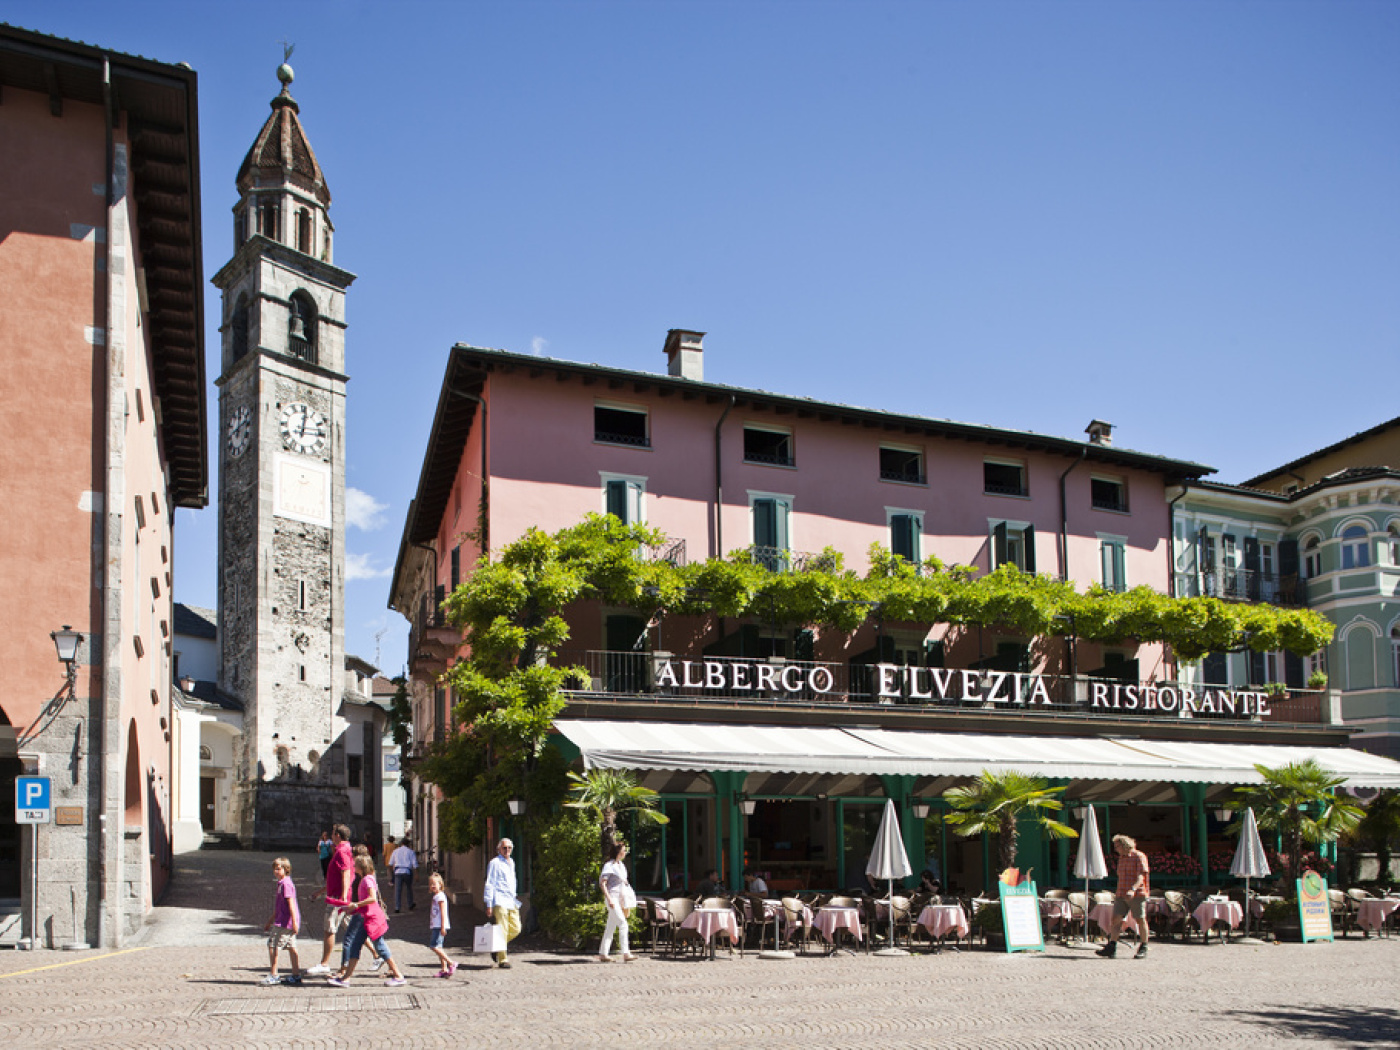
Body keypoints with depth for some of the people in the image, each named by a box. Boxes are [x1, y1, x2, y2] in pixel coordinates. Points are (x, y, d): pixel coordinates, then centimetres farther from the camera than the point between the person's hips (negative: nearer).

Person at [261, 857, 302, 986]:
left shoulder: (286, 884, -14)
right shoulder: (281, 883, 18)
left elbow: (291, 903, -20)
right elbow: (278, 908, 26)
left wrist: (294, 922, -25)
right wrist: (270, 922, 31)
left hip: (284, 922, -10)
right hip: (286, 922, 10)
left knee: (272, 945, -7)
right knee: (291, 947, 11)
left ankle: (273, 975, -6)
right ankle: (296, 975, 14)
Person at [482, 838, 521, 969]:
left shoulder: (511, 862, 20)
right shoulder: (495, 863, -3)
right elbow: (489, 884, -6)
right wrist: (488, 904, -11)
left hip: (511, 902, 8)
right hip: (499, 901, -8)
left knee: (516, 928, 4)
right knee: (502, 930, -9)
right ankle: (502, 960, -5)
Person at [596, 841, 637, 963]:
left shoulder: (621, 865, 16)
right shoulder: (609, 866, -10)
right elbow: (602, 883, -14)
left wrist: (627, 905, 22)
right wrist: (609, 899, -22)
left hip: (621, 898, 9)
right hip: (612, 897, -9)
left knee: (611, 927, 8)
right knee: (623, 924, -15)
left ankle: (603, 954, 11)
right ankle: (625, 954, -18)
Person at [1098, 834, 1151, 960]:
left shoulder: (1139, 856, -6)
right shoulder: (1121, 858, 18)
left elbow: (1141, 876, -17)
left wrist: (1133, 889, -31)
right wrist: (1117, 893, 27)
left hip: (1137, 894, -7)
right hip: (1121, 895, 7)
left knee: (1140, 920, 0)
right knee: (1116, 919, -4)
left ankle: (1143, 949, 11)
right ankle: (1111, 947, -8)